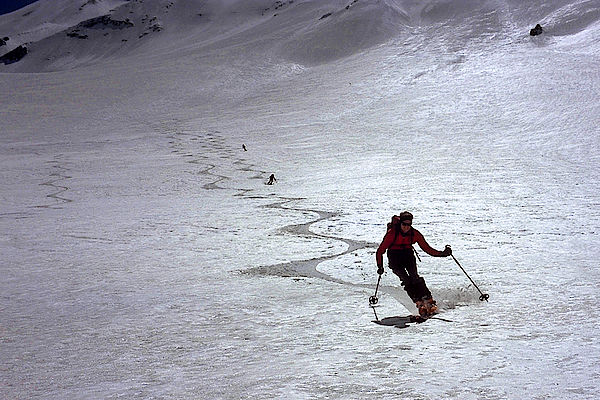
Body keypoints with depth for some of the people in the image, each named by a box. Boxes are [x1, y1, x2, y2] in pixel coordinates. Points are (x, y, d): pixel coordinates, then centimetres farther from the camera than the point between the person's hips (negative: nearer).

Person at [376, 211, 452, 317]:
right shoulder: (392, 233, -18)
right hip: (394, 256, -2)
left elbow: (427, 249, -3)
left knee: (414, 277, -23)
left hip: (408, 254, 2)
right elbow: (381, 250, -14)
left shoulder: (414, 234, -10)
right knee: (405, 279, -23)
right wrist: (380, 266, -21)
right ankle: (419, 302, -27)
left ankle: (428, 300, -28)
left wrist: (442, 253, -14)